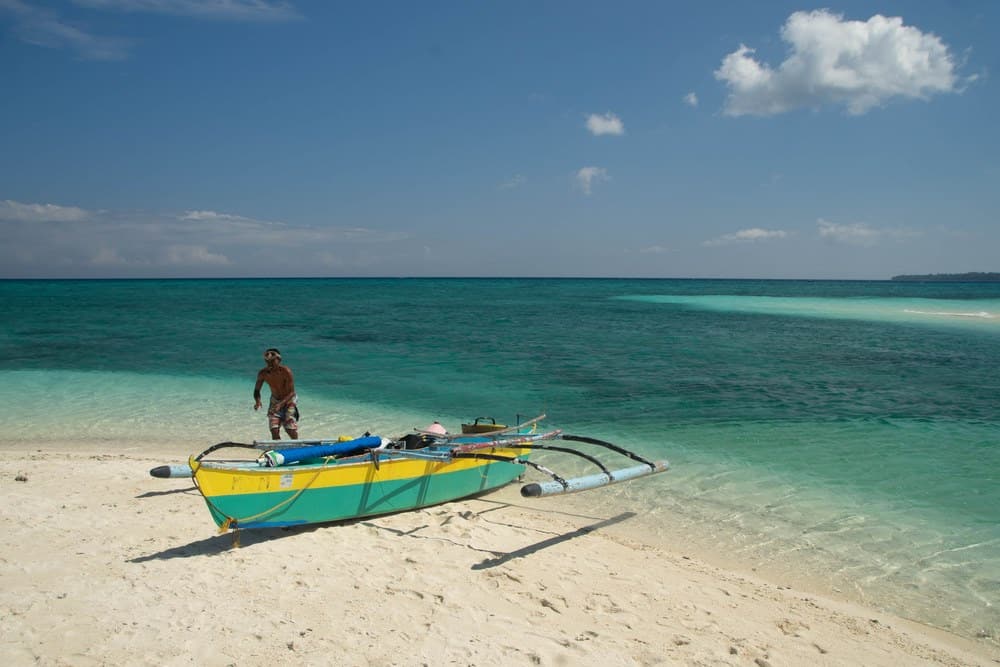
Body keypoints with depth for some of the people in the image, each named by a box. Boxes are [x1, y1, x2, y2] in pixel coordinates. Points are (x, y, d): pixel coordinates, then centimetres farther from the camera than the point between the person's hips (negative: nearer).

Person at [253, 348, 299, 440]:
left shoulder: (286, 372, -27)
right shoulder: (262, 373, -16)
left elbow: (291, 393, -25)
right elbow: (257, 390, -4)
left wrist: (280, 404, -40)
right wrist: (258, 401, -26)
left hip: (289, 401, -3)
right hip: (275, 401, 3)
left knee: (291, 430, -9)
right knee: (274, 430, -9)